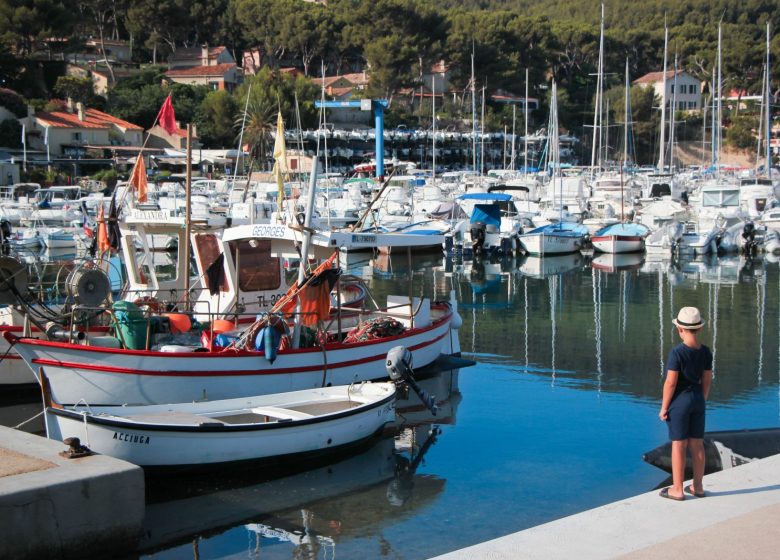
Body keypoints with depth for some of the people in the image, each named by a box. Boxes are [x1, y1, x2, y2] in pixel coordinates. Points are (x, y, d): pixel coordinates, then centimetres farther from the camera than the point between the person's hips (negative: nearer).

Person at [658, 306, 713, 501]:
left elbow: (670, 382, -18)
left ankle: (677, 490, 7)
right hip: (697, 398, 6)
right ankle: (697, 486, 21)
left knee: (678, 445, 1)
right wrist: (702, 402, 19)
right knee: (697, 444, 13)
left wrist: (664, 407, -9)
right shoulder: (705, 351, 0)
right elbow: (707, 380, 7)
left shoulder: (677, 352, -19)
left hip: (680, 400, -6)